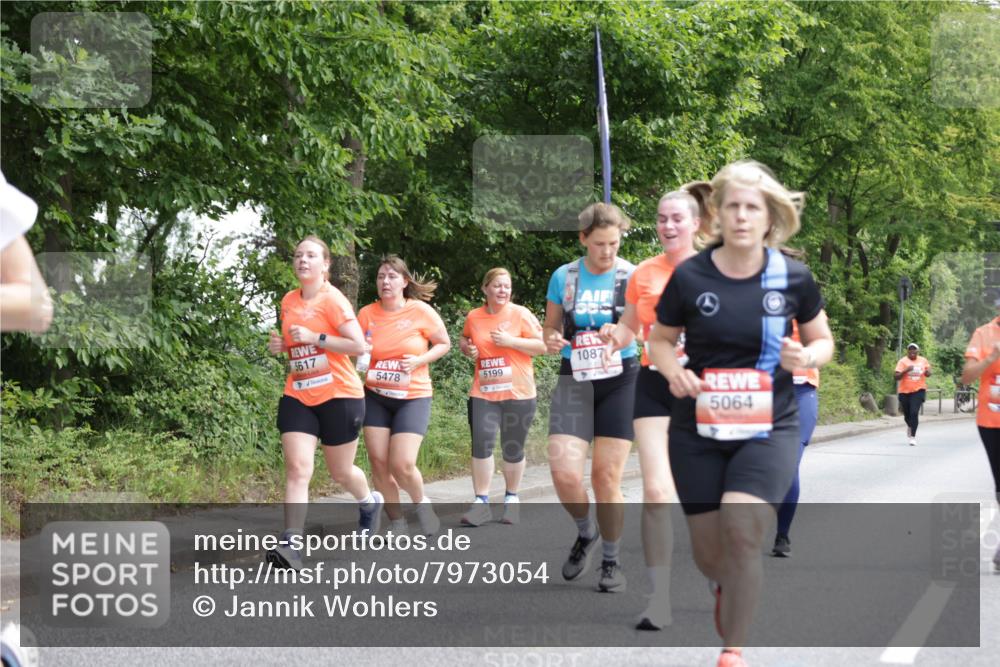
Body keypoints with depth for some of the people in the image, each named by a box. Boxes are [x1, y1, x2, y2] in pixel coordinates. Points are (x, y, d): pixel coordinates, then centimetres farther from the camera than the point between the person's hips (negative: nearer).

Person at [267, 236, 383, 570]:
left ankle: (370, 502, 44)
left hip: (339, 396, -4)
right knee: (297, 469, -12)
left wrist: (315, 338, -22)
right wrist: (280, 345, 4)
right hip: (298, 396, 4)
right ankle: (290, 545, -19)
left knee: (340, 472, 11)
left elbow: (358, 345, -17)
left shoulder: (333, 300, -10)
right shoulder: (288, 301, 8)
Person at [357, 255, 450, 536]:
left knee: (402, 465, -14)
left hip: (413, 397, -3)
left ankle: (421, 503, 18)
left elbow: (444, 344, 3)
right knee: (378, 462, -2)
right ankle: (396, 521, 17)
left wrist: (420, 361, -14)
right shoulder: (367, 313, -3)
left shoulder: (421, 311, -9)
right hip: (375, 397, 3)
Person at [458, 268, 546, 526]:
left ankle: (511, 499, 25)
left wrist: (510, 341, -16)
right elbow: (464, 340, 25)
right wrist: (467, 348, 2)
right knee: (481, 444, -8)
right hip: (483, 393, 2)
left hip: (518, 393, -2)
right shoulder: (474, 317, 6)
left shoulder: (520, 314, -3)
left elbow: (542, 345, -5)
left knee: (513, 449, 7)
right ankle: (481, 503, -2)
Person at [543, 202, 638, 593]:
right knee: (564, 474, -13)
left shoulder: (632, 277, -1)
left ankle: (611, 562, 15)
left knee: (606, 476, -3)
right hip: (574, 382, 2)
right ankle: (586, 533, 18)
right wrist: (552, 340, -10)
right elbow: (550, 328, 13)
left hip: (620, 380, -1)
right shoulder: (563, 277, 4)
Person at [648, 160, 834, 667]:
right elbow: (659, 339, 7)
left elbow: (823, 342, 9)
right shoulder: (689, 277, -7)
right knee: (708, 553, 7)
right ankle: (728, 590, 47)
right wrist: (673, 370, -15)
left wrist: (805, 356, -14)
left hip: (769, 427, -1)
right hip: (699, 429, 1)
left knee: (741, 529, -22)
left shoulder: (794, 278, -5)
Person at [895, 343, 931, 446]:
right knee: (907, 415, 13)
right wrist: (905, 370, -27)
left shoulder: (923, 361, 5)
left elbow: (928, 374, 19)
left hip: (918, 391, 0)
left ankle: (913, 436, -12)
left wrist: (927, 372, -5)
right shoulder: (903, 361, -5)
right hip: (905, 391, 0)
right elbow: (897, 377, -11)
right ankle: (910, 427, 47)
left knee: (914, 413, -17)